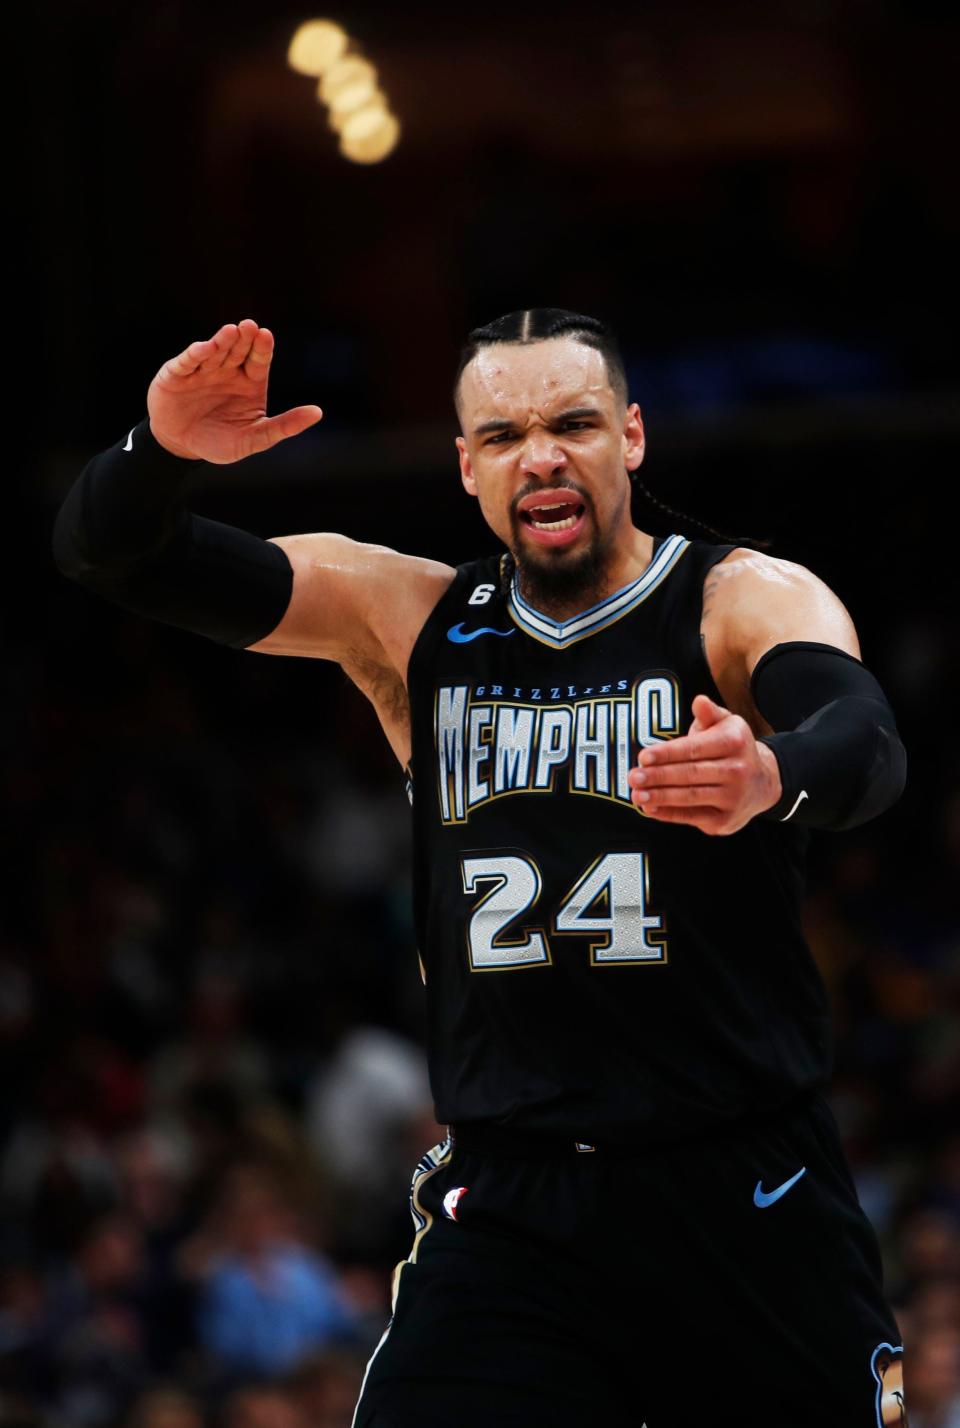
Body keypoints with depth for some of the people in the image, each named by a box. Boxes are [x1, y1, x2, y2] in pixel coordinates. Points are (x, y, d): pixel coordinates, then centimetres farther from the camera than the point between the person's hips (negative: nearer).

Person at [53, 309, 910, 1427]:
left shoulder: (747, 602, -3)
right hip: (507, 1200, 2)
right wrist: (158, 451, -19)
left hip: (742, 1196, -2)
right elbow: (112, 556, 4)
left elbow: (865, 743, -25)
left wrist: (773, 779, -50)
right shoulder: (409, 621, 8)